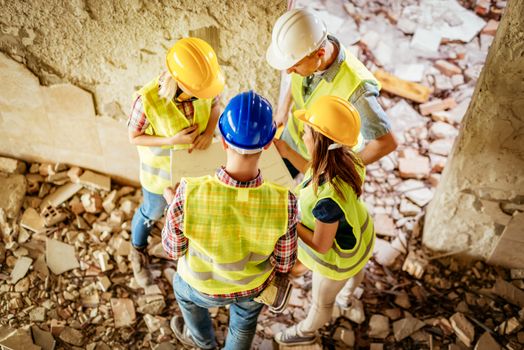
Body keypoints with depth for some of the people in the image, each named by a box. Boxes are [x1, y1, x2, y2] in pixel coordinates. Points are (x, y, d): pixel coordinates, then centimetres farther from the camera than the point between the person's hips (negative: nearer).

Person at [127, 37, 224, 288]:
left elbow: (215, 104, -5)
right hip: (161, 168, -3)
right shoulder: (148, 100, -38)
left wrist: (210, 131, -24)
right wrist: (172, 141, -34)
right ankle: (138, 251, 57)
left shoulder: (204, 82, -27)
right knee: (152, 212, 24)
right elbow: (134, 137, -20)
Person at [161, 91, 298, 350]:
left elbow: (173, 249, -19)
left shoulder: (189, 195, -40)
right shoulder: (283, 202, -37)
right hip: (254, 284, 0)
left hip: (205, 284, 1)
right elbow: (284, 264, -18)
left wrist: (172, 204, -2)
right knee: (244, 321, 35)